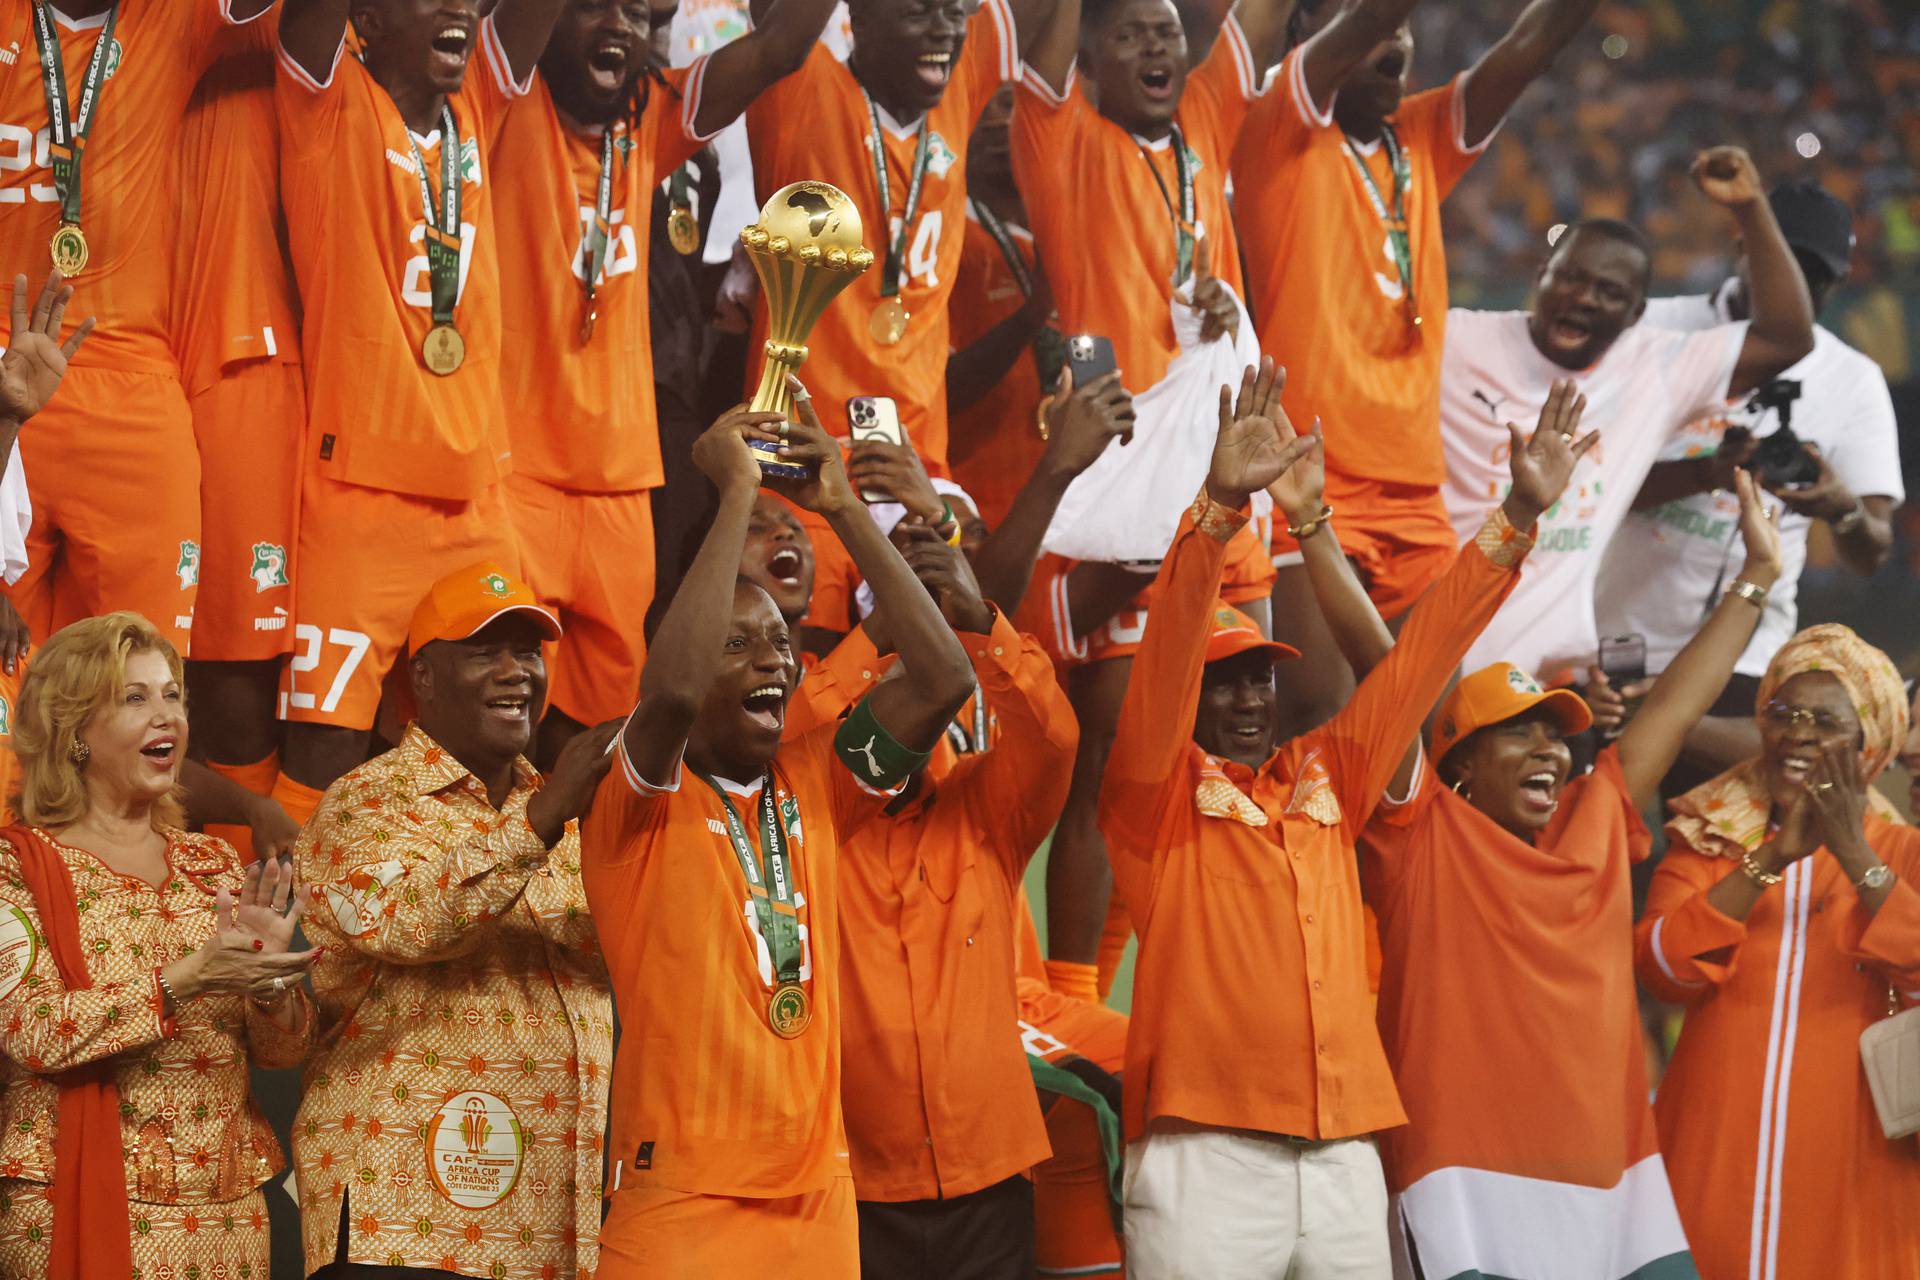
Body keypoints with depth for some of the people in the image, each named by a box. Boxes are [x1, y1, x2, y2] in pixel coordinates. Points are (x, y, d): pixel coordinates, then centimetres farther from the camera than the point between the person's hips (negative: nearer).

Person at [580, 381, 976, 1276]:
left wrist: (842, 508, 0)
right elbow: (672, 687, -25)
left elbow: (943, 679, 4)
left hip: (820, 1201, 5)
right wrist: (736, 492, -17)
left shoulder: (811, 789, 11)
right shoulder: (632, 805, -5)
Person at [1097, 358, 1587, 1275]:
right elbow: (1167, 655, -10)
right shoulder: (1158, 792, 5)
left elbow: (1419, 657, 18)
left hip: (1343, 1155, 5)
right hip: (1207, 1155, -5)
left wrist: (1517, 518, 14)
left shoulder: (1327, 777, 17)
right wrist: (1220, 504, -23)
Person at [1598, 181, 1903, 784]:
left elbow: (1872, 554, -2)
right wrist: (1707, 472, -27)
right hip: (1612, 638, -1)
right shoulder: (1657, 330, -2)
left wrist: (1843, 509, -26)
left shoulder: (1854, 381, 3)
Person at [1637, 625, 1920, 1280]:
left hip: (1851, 1171, 0)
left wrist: (1854, 855, -16)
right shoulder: (1709, 839, 9)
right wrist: (1772, 858, -15)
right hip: (1713, 1157, 1)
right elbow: (1663, 967, -8)